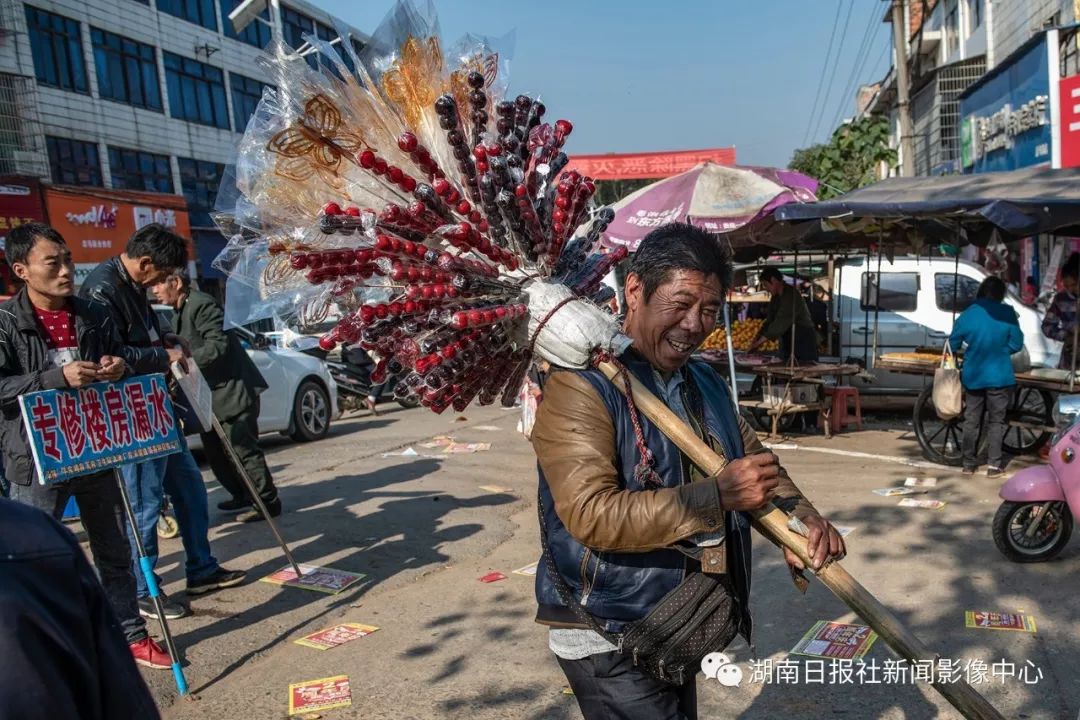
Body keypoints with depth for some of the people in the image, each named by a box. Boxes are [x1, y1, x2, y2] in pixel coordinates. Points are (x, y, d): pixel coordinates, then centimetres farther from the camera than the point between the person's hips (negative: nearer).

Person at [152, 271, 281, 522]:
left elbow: (219, 345, -23)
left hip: (233, 391, -10)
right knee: (215, 449, 15)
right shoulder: (182, 310, 16)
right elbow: (188, 348, 18)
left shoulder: (202, 305, -16)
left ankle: (268, 502, 4)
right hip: (213, 393, 11)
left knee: (243, 450, -6)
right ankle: (242, 495, 28)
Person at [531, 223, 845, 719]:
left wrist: (800, 516, -9)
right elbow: (592, 514, -30)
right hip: (608, 637, -8)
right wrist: (718, 495, -32)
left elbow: (755, 457, 12)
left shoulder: (705, 382, 6)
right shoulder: (580, 386, -22)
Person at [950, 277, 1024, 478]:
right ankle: (994, 465, 8)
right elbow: (1016, 344, -4)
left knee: (971, 420, 11)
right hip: (999, 376, -2)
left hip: (973, 376, 2)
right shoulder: (1007, 314, -8)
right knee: (996, 421, 8)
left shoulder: (967, 315, -4)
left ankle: (968, 464, 15)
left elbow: (953, 344, 2)